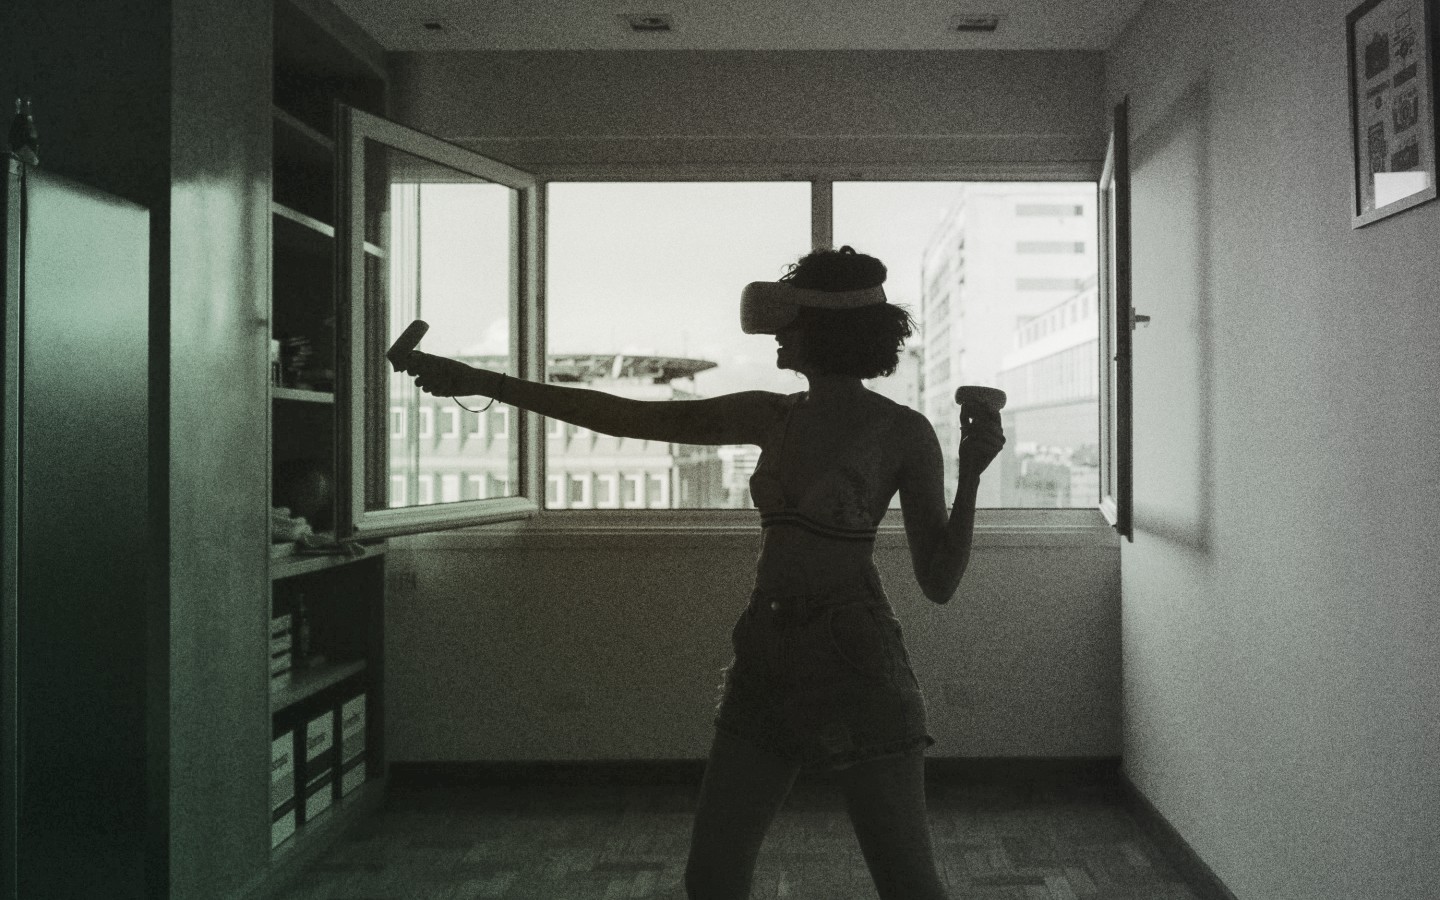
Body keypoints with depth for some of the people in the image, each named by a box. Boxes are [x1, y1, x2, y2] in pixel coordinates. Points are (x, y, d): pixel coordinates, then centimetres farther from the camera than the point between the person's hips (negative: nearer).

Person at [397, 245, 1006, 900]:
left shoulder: (902, 431, -6)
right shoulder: (772, 417, 7)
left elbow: (939, 582, -5)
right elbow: (627, 417, 7)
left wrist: (971, 474, -19)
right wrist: (481, 382, 7)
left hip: (855, 662, -5)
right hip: (765, 656, 5)